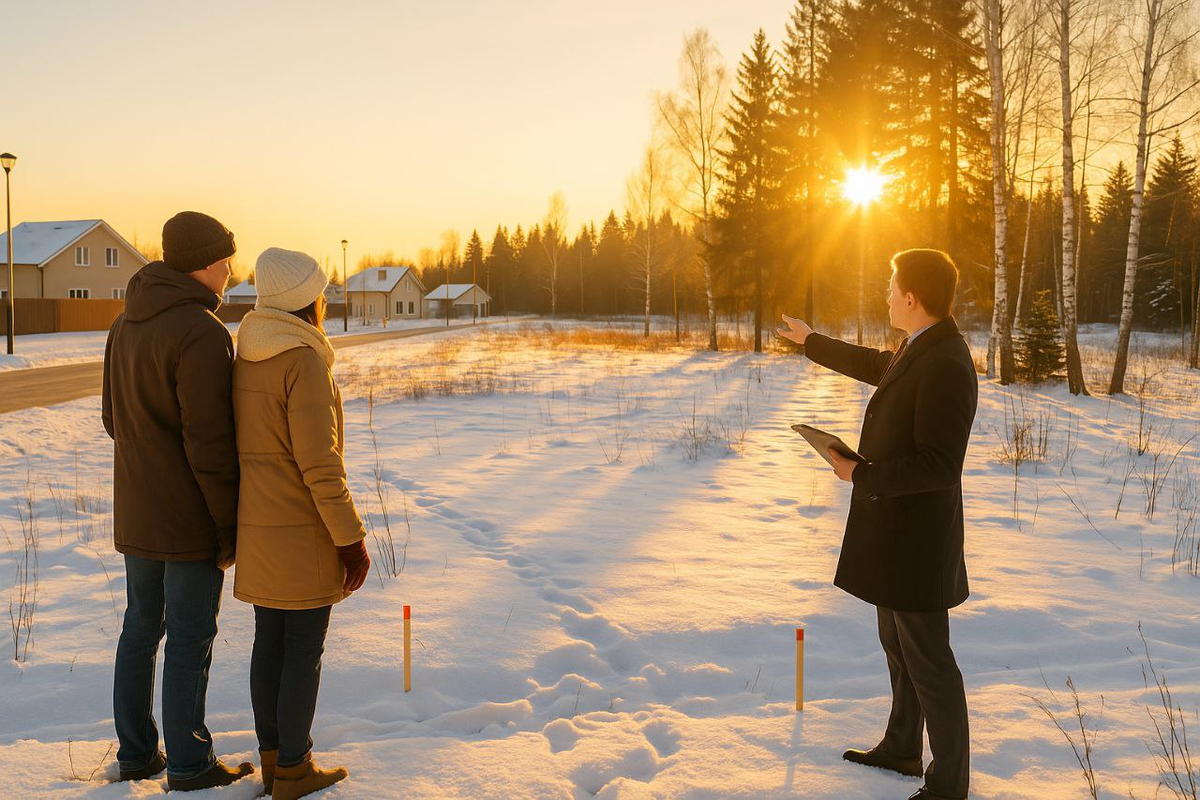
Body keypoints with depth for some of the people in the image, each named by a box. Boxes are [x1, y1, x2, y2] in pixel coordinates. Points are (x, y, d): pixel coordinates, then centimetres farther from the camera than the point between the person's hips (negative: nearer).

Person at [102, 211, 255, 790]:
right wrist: (230, 526, -15)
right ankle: (189, 765, 13)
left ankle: (136, 753, 27)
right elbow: (209, 443, -22)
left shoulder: (127, 323, 8)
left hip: (134, 513, 8)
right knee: (190, 640, 3)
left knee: (140, 630, 16)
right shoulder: (202, 333, -21)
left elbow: (112, 417, 16)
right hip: (189, 520, -8)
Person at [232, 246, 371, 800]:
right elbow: (319, 464, -22)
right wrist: (351, 539, -15)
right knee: (304, 651, 4)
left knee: (269, 643, 16)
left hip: (257, 529, 8)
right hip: (303, 533, -8)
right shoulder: (304, 361, -20)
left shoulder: (245, 358, 7)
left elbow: (240, 446, 12)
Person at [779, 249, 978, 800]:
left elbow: (939, 465, -28)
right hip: (893, 530, 11)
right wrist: (811, 342, 39)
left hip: (916, 537, -10)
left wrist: (863, 475, -21)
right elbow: (872, 365, 29)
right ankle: (902, 749, 40)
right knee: (898, 645, 23)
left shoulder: (945, 365, -25)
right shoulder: (917, 350, 6)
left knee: (927, 661, 1)